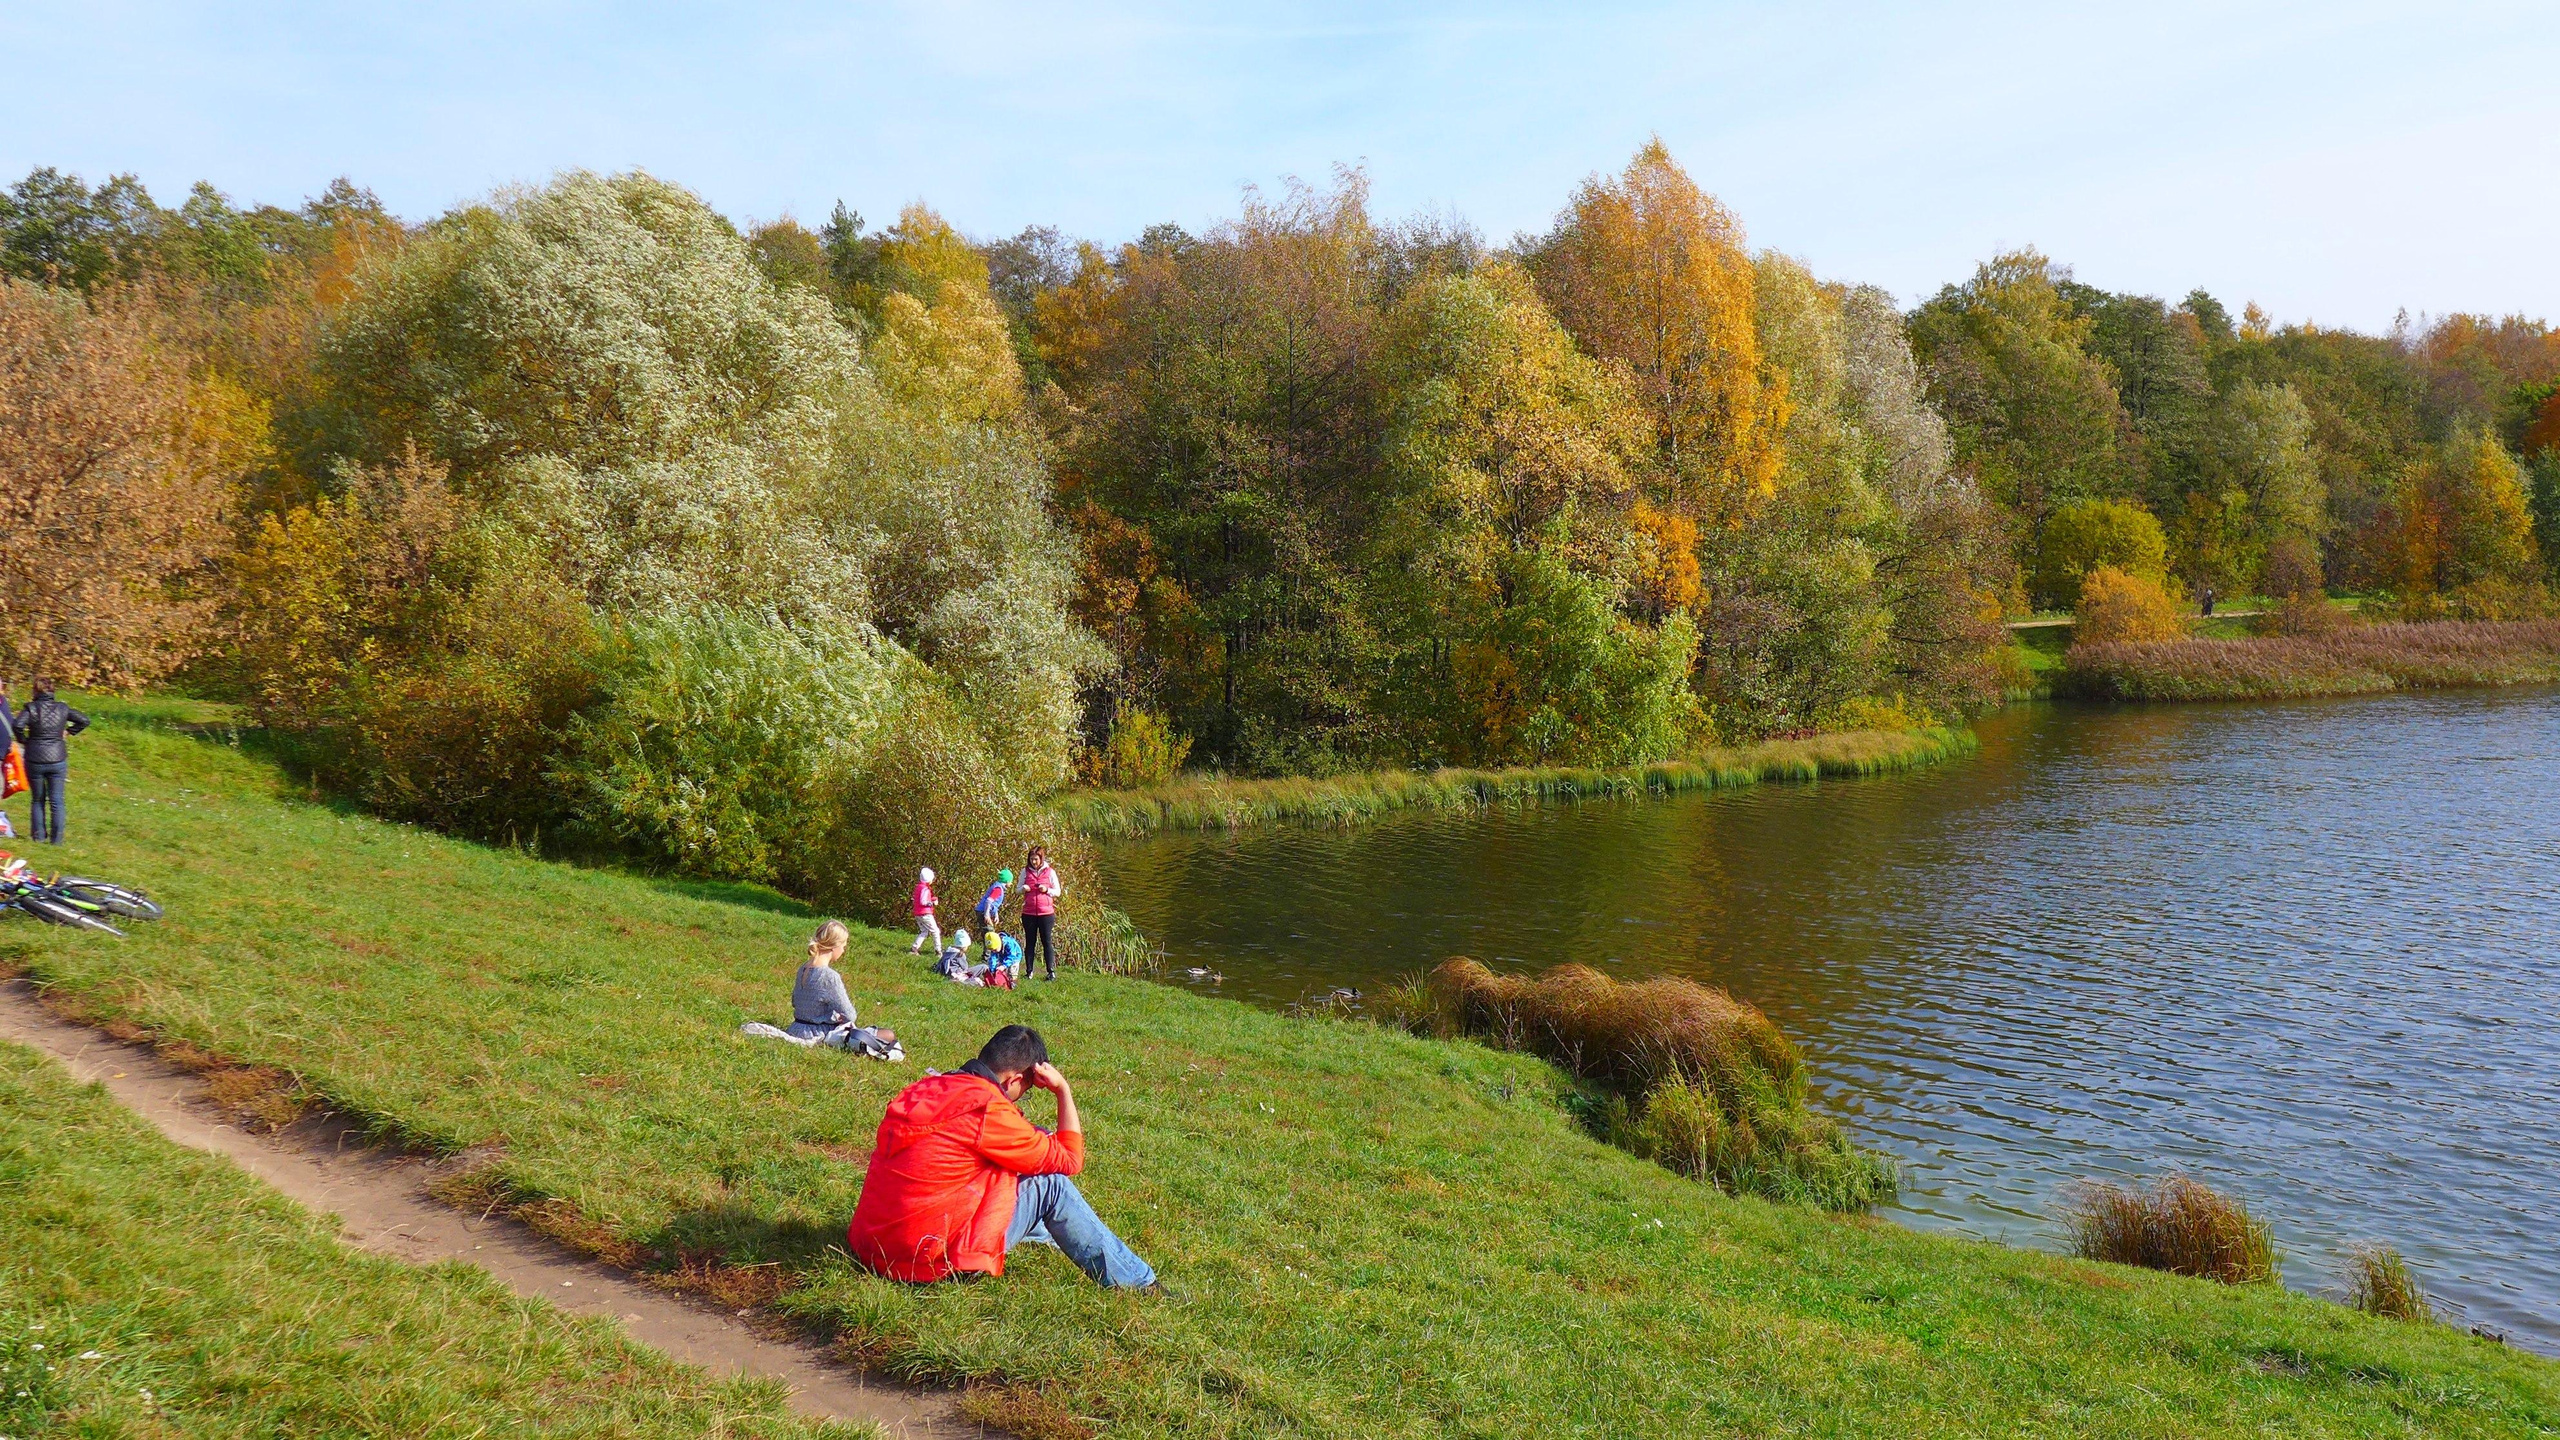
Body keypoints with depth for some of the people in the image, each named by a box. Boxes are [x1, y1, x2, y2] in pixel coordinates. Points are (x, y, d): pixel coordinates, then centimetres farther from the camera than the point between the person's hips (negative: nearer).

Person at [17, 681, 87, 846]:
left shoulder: (31, 708, -6)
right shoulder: (62, 708, 1)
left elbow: (18, 725, -21)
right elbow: (84, 720, 4)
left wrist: (23, 740, -5)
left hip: (35, 761, -1)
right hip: (57, 761, 1)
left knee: (37, 800, 15)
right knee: (56, 801, 5)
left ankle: (39, 835, 15)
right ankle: (57, 838, 2)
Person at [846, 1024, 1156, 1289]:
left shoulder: (928, 1088, 7)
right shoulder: (987, 1109, -17)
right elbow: (1069, 1160, -5)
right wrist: (1064, 1090, 1)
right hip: (929, 1261, -8)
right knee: (1052, 1185, 0)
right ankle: (1137, 1283, 10)